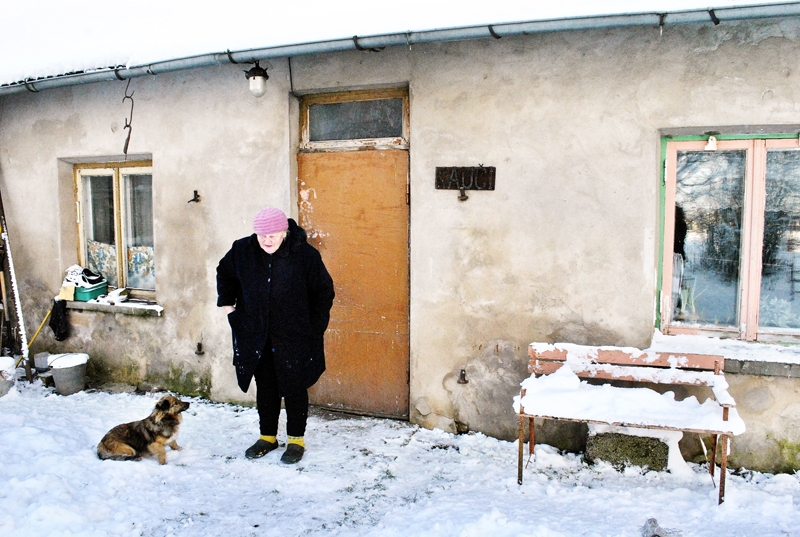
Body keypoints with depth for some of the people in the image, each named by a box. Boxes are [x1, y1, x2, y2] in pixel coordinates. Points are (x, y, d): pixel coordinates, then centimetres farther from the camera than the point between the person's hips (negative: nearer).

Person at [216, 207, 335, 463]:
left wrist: (314, 328, -5)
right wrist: (226, 302, 9)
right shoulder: (242, 250, -5)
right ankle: (267, 436, 31)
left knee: (295, 389, 8)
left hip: (294, 339, -3)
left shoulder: (306, 254, -15)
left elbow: (324, 292, -4)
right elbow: (224, 273, 17)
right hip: (256, 337, 3)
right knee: (265, 389, 15)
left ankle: (296, 439, 24)